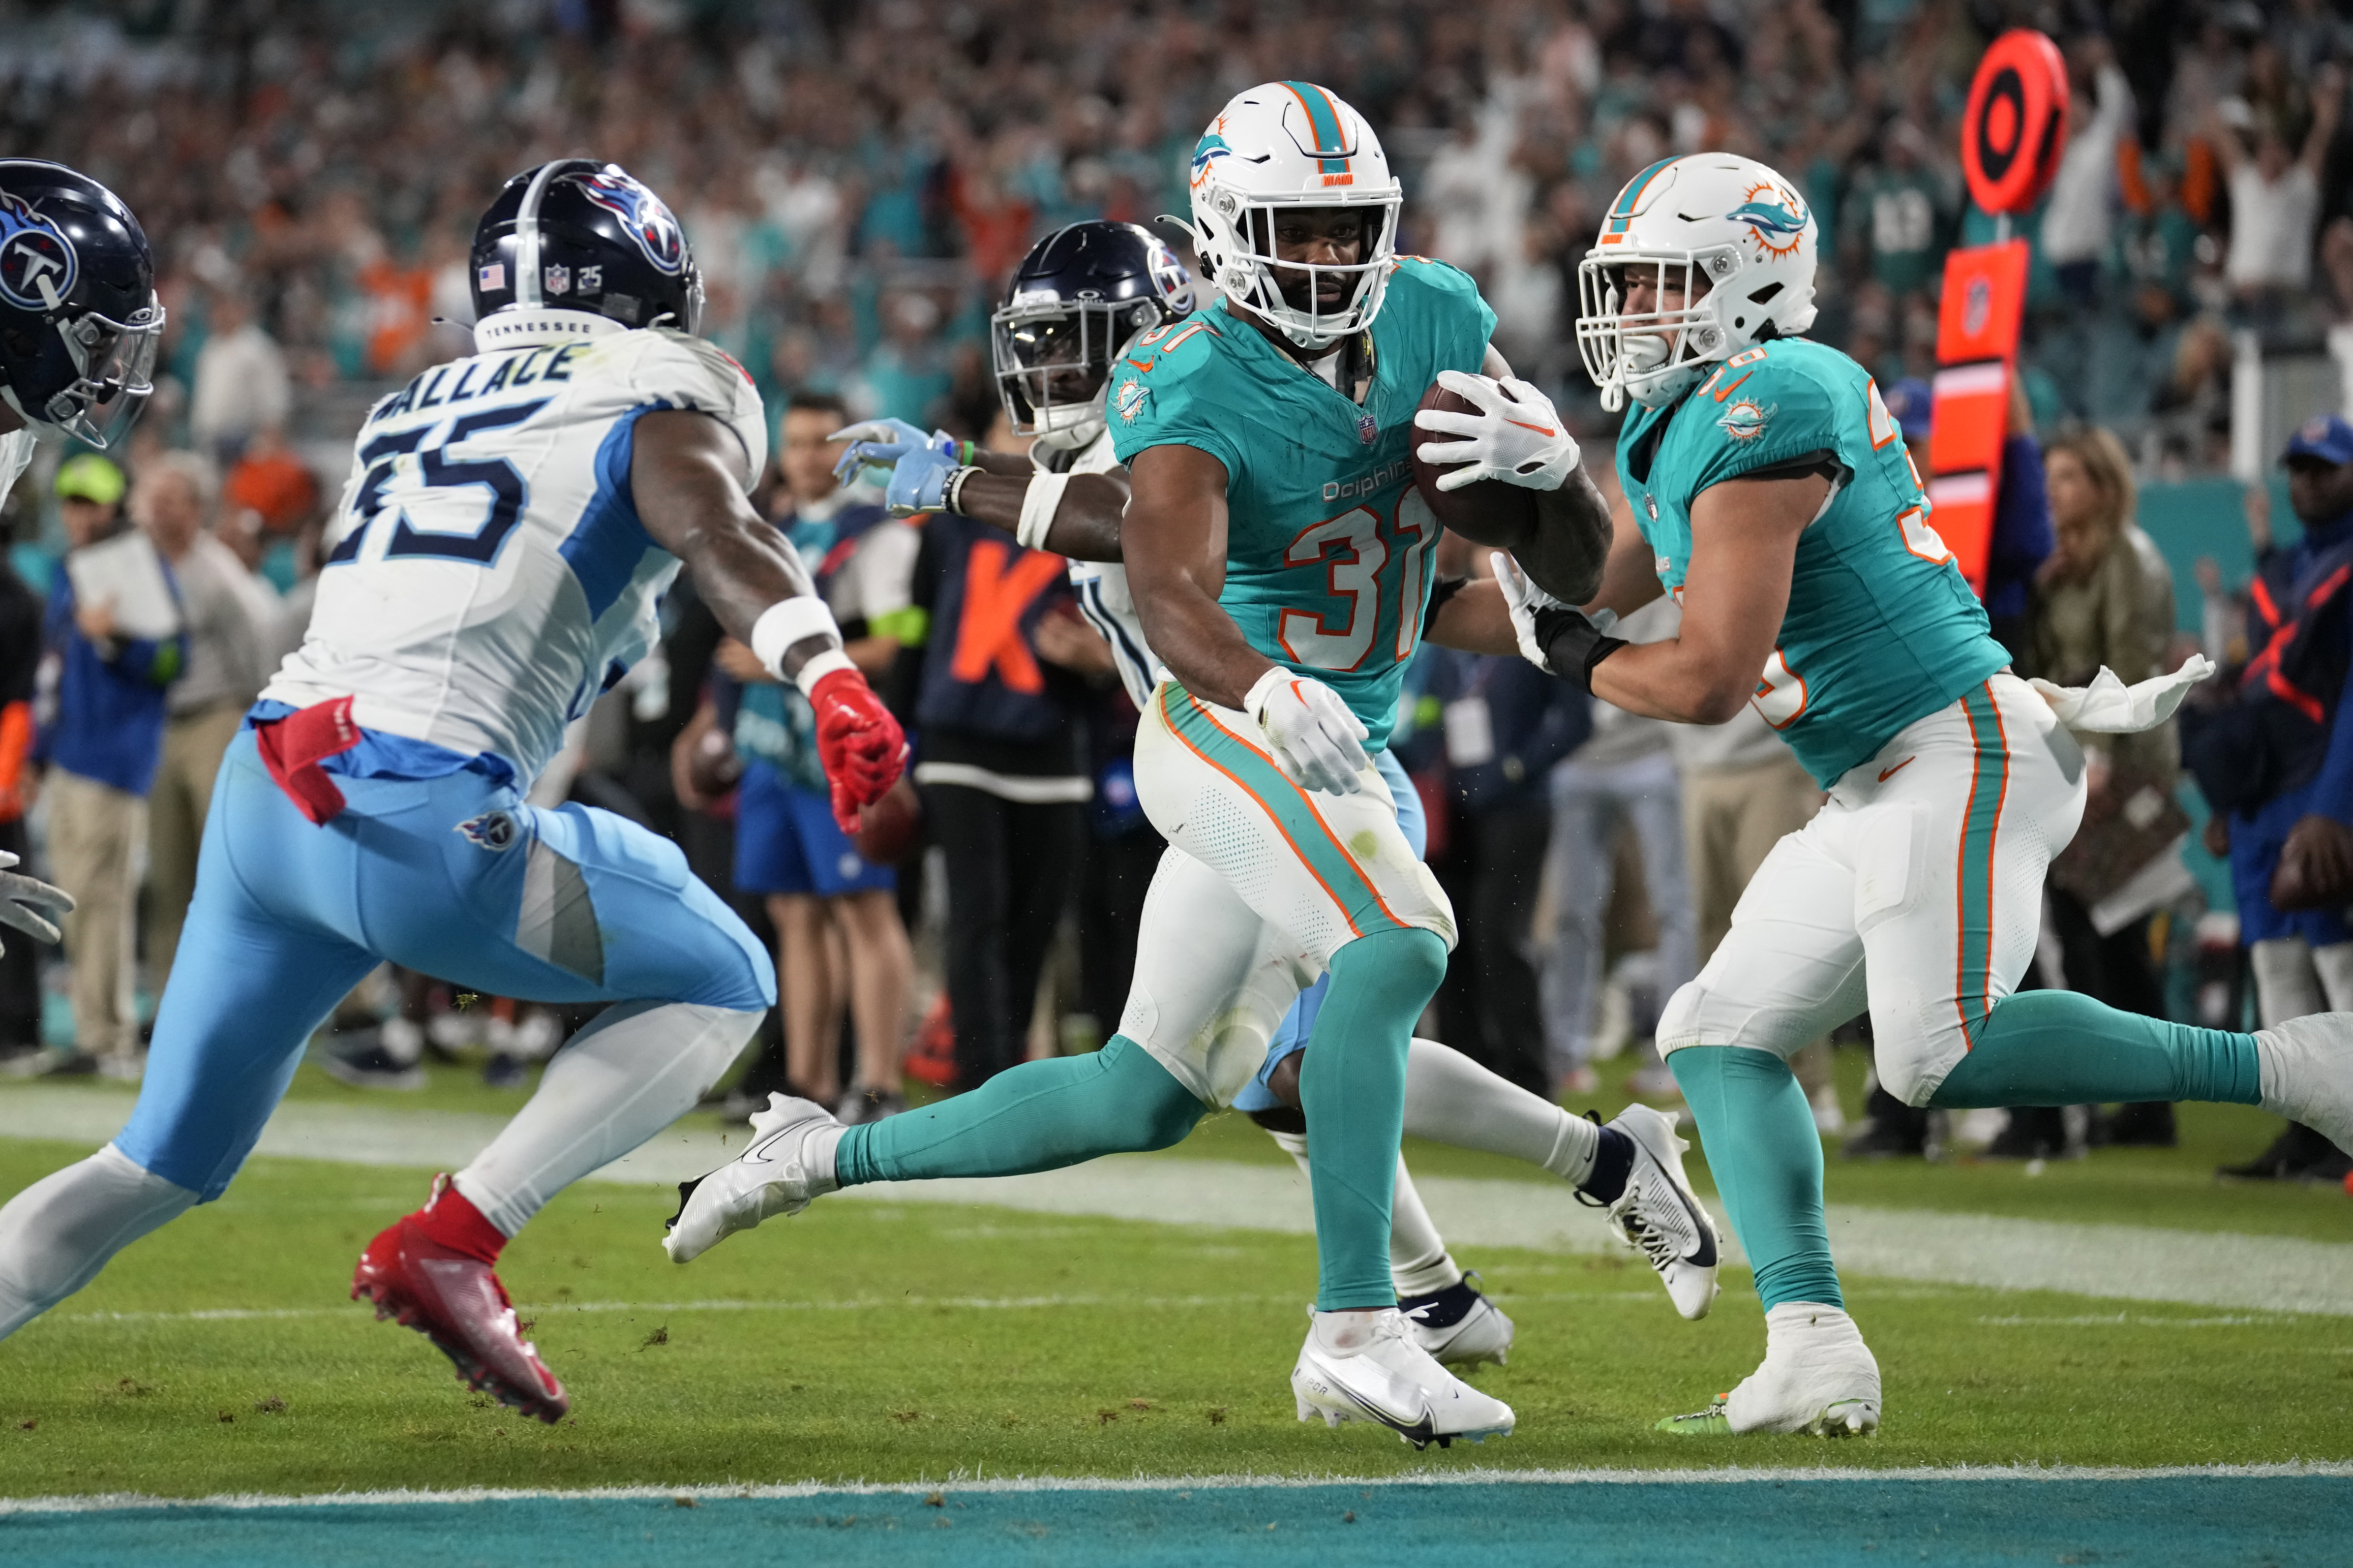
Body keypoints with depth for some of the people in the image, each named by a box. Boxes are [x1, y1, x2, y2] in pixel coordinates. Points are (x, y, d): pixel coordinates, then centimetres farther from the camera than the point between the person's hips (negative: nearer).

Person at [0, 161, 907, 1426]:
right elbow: (715, 534, -16)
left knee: (164, 1165, 18)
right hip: (414, 822, -7)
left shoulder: (410, 413, 23)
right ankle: (448, 1242, 0)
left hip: (265, 787, 7)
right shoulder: (661, 397, 4)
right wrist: (830, 679, -28)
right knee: (719, 985, 13)